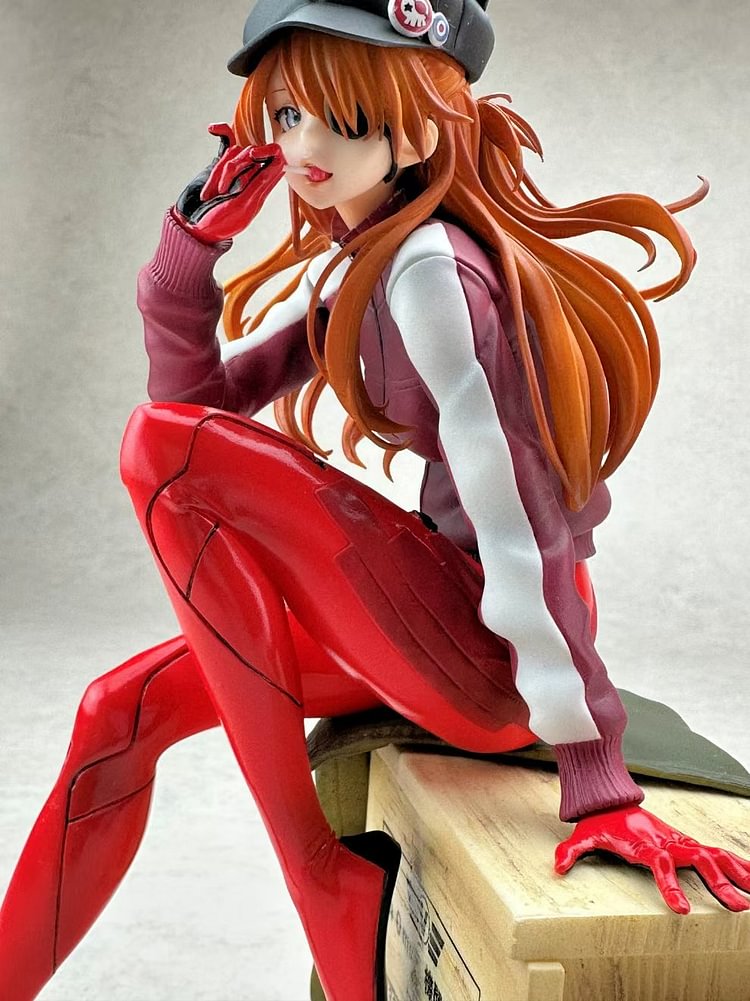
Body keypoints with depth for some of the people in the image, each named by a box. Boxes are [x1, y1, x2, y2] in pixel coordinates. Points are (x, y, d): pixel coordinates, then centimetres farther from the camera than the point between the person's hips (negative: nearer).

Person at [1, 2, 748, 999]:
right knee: (122, 711, 7)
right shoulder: (355, 265, 9)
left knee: (166, 446, -18)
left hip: (497, 656, -8)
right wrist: (190, 245, -4)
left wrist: (597, 782, -27)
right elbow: (205, 394, 11)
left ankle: (318, 869, -11)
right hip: (438, 623, 9)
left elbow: (522, 514, -26)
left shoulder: (430, 267, -19)